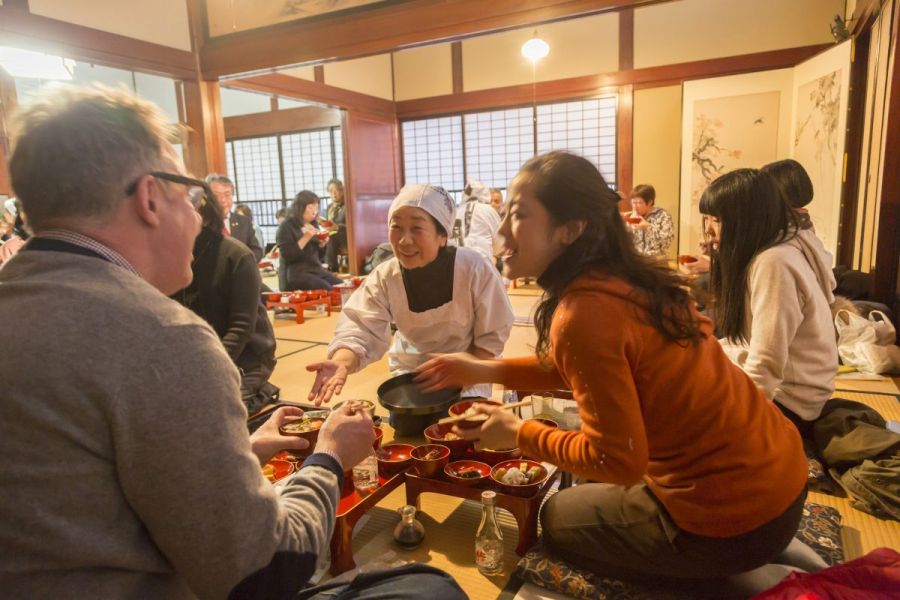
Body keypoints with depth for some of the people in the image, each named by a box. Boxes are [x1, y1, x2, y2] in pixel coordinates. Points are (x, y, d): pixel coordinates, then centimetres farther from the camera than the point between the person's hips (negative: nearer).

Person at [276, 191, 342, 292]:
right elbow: (287, 256, -17)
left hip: (317, 270, 7)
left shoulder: (313, 224, 13)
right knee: (328, 291, -27)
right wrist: (305, 238, -22)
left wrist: (322, 244, -2)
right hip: (296, 273, -7)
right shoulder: (286, 227, -7)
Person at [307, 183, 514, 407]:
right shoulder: (384, 278, -19)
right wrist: (341, 363, -50)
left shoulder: (474, 269, -26)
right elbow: (362, 329, -28)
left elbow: (492, 334, -15)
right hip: (411, 367, 2)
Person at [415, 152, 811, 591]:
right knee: (592, 487, 30)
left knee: (558, 518, 16)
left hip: (733, 517, -8)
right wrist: (487, 370, 9)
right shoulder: (626, 278, -2)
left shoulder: (582, 315, -28)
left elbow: (617, 460, -23)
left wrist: (518, 433, -8)